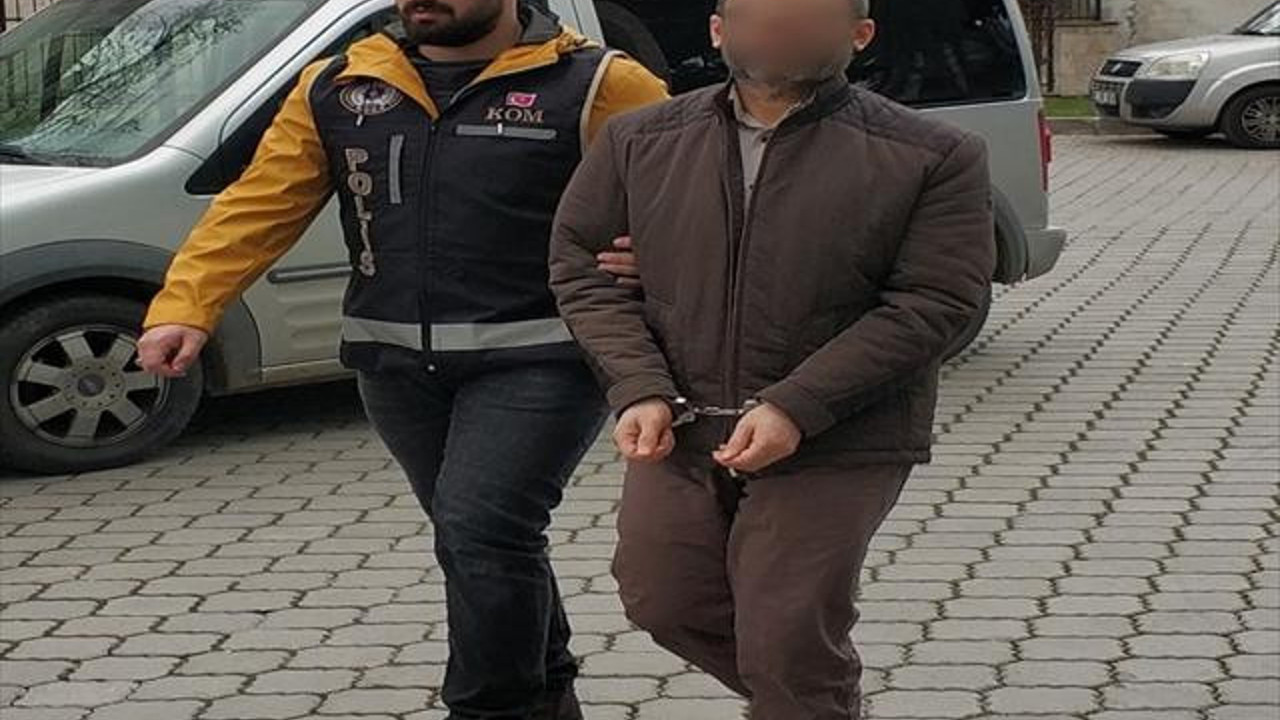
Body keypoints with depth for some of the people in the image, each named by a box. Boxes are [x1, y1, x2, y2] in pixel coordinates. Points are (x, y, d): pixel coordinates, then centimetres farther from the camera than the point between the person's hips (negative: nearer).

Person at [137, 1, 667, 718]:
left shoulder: (593, 84, -7)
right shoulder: (337, 90, 8)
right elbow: (258, 205, 4)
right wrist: (184, 308, -7)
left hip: (535, 362, -5)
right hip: (398, 365, 6)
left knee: (483, 530, -16)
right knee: (476, 541, 15)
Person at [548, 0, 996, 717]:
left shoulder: (931, 158, -7)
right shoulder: (641, 142, 5)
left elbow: (935, 302, -11)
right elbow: (581, 262, 7)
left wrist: (795, 408, -19)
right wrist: (641, 389, -8)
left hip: (834, 447, -4)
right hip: (680, 434, 5)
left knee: (788, 646, -6)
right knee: (664, 604, 13)